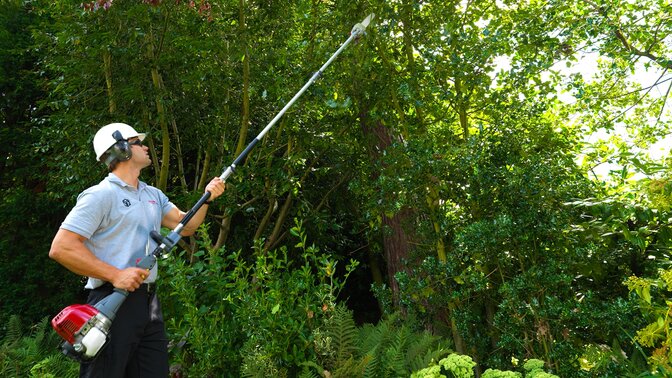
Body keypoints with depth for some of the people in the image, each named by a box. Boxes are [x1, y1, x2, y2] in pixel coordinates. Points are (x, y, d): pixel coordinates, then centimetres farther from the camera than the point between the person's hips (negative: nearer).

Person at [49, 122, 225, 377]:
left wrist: (207, 198, 1)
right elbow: (61, 247, -16)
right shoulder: (100, 195, -10)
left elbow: (185, 226, 17)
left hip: (149, 300, 8)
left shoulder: (154, 195, 16)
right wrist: (115, 275, -21)